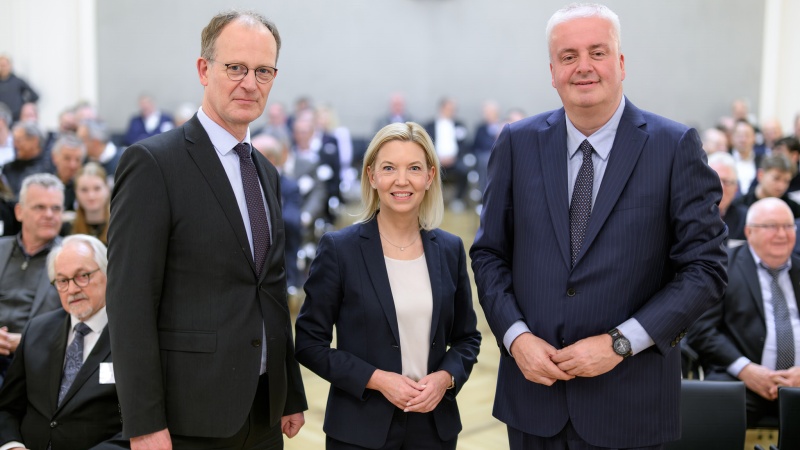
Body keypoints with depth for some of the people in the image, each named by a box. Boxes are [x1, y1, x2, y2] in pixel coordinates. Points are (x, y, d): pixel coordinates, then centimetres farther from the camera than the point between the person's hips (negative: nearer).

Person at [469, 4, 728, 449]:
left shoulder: (676, 146, -7)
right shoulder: (518, 143, 1)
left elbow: (705, 269, -7)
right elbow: (489, 253, 7)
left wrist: (621, 342, -14)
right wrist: (516, 336, -7)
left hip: (629, 396, -2)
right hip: (533, 384, 2)